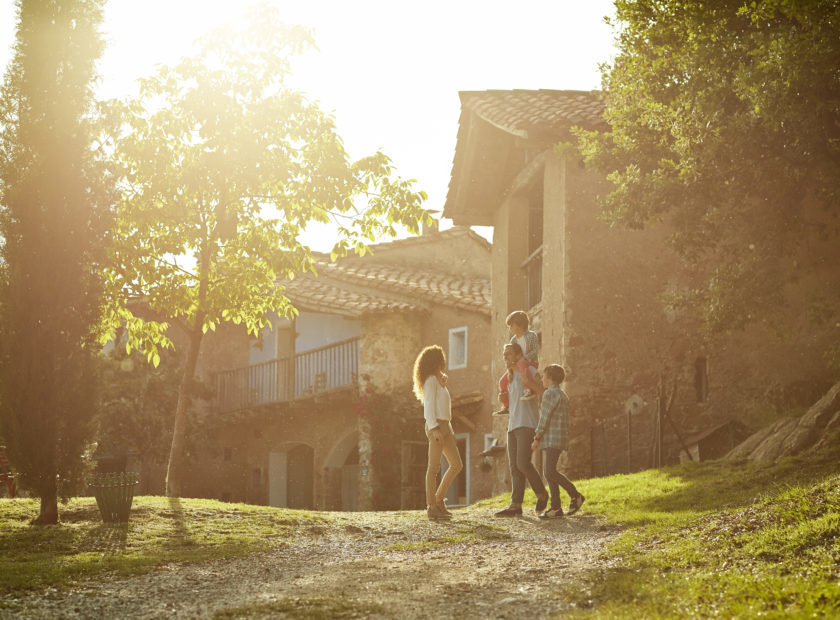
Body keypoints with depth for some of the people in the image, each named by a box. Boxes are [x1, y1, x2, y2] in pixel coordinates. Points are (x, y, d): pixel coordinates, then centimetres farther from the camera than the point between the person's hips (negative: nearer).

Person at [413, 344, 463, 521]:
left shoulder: (438, 381, 23)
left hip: (445, 426, 10)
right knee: (434, 467, -10)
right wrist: (434, 428, -21)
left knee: (457, 465, 7)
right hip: (436, 426, -10)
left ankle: (438, 500, 13)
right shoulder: (431, 380, -6)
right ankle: (432, 508, -10)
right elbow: (428, 406, -14)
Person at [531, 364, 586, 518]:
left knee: (550, 472, -15)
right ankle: (556, 507, 2)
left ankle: (575, 495, -7)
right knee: (548, 471, 6)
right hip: (555, 440, 10)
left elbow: (545, 418, -14)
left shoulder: (550, 393, -10)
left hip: (553, 439, -10)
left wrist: (536, 438, -11)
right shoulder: (562, 395, 21)